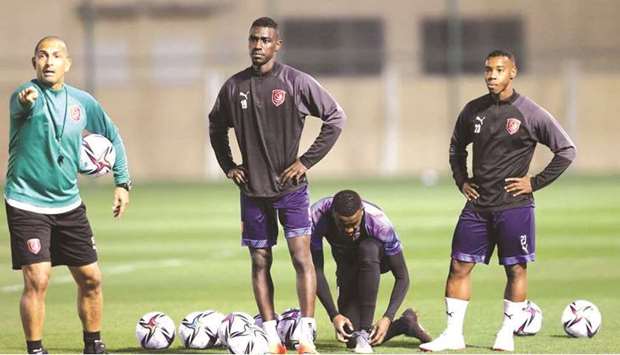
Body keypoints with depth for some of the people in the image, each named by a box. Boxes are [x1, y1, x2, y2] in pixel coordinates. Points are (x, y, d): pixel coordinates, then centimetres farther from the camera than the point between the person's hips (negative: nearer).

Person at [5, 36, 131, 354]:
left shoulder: (82, 101, 4)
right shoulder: (26, 95, -13)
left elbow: (112, 136, 19)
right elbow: (24, 104, -39)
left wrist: (122, 182, 13)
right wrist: (26, 100, -63)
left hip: (68, 205, 5)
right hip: (27, 204, -5)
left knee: (91, 279, 8)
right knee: (37, 280, -15)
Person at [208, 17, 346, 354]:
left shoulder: (297, 82, -6)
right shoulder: (234, 86, 3)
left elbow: (335, 117, -2)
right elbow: (216, 127, 20)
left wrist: (307, 161, -6)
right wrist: (228, 166, 9)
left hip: (290, 187, -3)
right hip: (252, 190, 3)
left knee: (301, 257, -11)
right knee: (260, 262, 4)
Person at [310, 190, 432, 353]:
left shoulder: (378, 222, -37)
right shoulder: (317, 217, -34)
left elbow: (402, 276, -29)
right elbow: (316, 270, -26)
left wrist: (387, 318, -39)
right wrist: (334, 315, -34)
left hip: (377, 256, -2)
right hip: (347, 265, 2)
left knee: (367, 248, -40)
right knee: (351, 338, -10)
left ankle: (365, 331, -34)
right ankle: (404, 324, 17)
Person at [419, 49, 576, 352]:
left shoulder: (530, 113, -7)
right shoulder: (473, 110, 6)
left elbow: (566, 150, -3)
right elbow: (457, 146, 24)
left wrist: (536, 182, -7)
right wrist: (461, 180, 11)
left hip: (515, 205, -4)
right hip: (477, 205, 4)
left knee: (516, 269, 2)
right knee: (459, 266, 1)